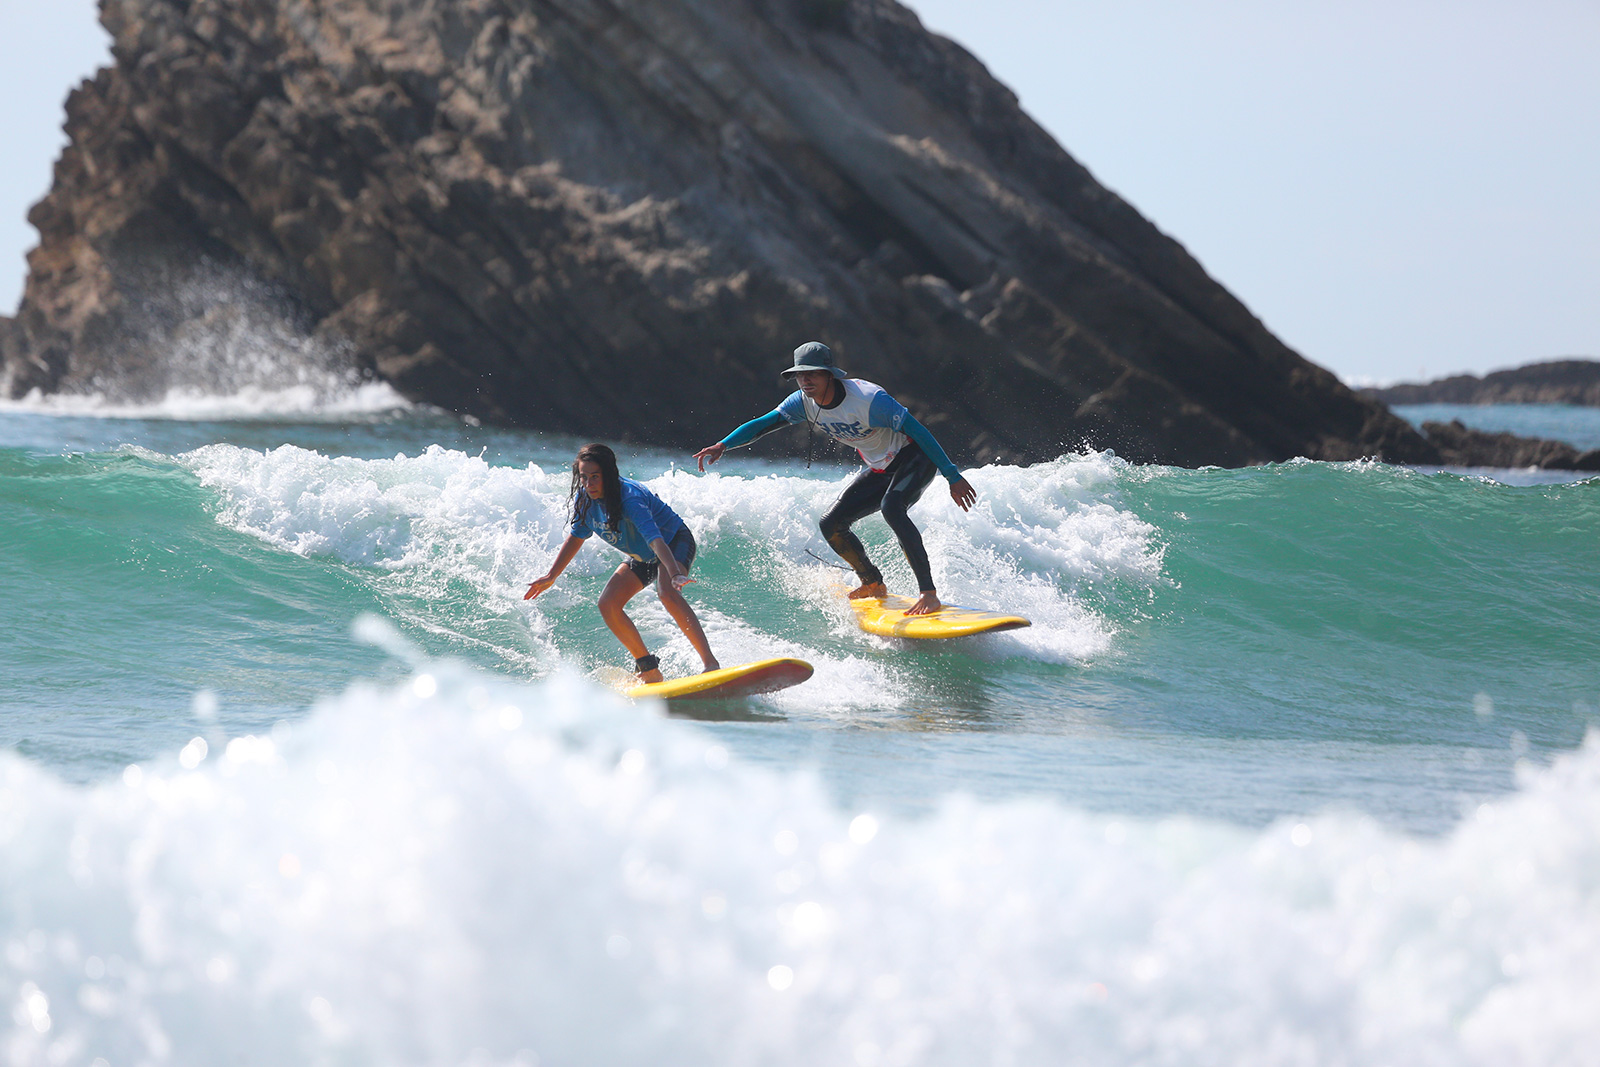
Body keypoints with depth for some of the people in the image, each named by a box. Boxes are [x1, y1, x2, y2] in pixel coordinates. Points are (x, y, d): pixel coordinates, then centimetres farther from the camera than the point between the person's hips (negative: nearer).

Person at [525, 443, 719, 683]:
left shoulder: (630, 498, -35)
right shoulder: (585, 499, -14)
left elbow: (656, 540, -48)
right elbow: (576, 537, 5)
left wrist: (674, 573, -63)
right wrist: (551, 577, 9)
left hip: (675, 542, -8)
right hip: (643, 557, 8)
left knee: (667, 593, -35)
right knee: (608, 605, -10)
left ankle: (709, 661, -37)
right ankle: (649, 669, 0)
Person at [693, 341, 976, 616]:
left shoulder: (868, 399, -30)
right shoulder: (804, 402, -9)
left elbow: (917, 430, -27)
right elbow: (763, 424, -8)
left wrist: (953, 477, -27)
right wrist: (722, 445, -26)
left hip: (914, 458, -8)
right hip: (879, 470, 8)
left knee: (891, 508, -35)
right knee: (831, 525, 0)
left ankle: (929, 594, -37)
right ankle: (873, 585, 21)